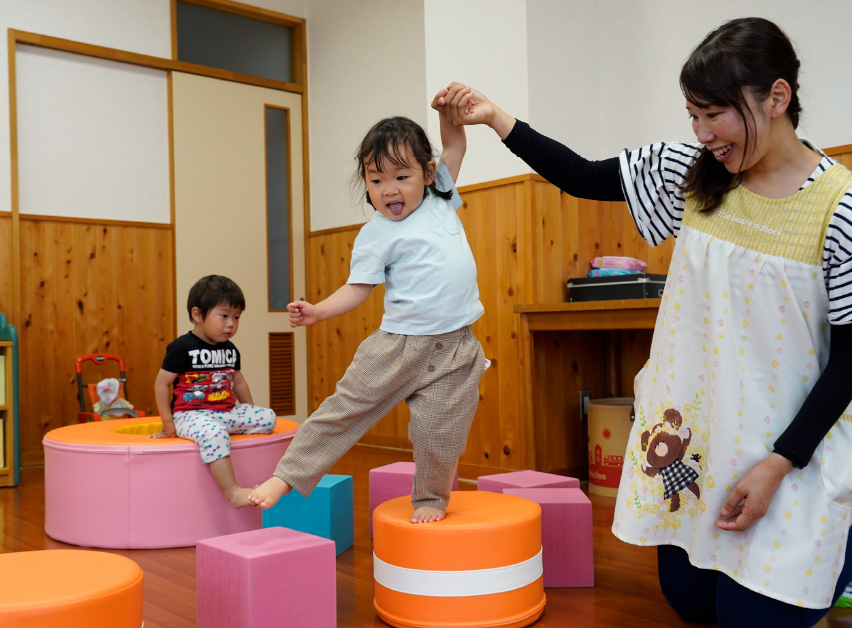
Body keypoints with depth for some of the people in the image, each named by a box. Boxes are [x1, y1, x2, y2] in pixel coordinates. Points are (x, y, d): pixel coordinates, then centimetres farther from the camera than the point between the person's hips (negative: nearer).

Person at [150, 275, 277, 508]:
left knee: (268, 417, -8)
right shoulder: (182, 347, -9)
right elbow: (162, 383, -5)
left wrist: (250, 414, 21)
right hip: (192, 415, -7)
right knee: (214, 433, -38)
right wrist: (168, 423, -4)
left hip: (228, 412, 7)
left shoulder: (230, 350, 11)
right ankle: (232, 492, -34)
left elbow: (238, 381, 24)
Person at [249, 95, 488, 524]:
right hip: (398, 343, -2)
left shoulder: (440, 198, 9)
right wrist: (319, 311, -18)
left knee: (439, 433, 1)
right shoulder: (376, 234, -3)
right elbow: (357, 288, -5)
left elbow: (456, 147, 15)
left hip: (453, 350, 2)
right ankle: (286, 475, 13)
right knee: (345, 407, 2)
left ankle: (431, 497, 26)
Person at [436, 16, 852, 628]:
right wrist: (495, 118, -7)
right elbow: (584, 178, 2)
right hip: (693, 428, 5)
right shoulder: (689, 170, -5)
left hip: (789, 441, -4)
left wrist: (777, 466, -17)